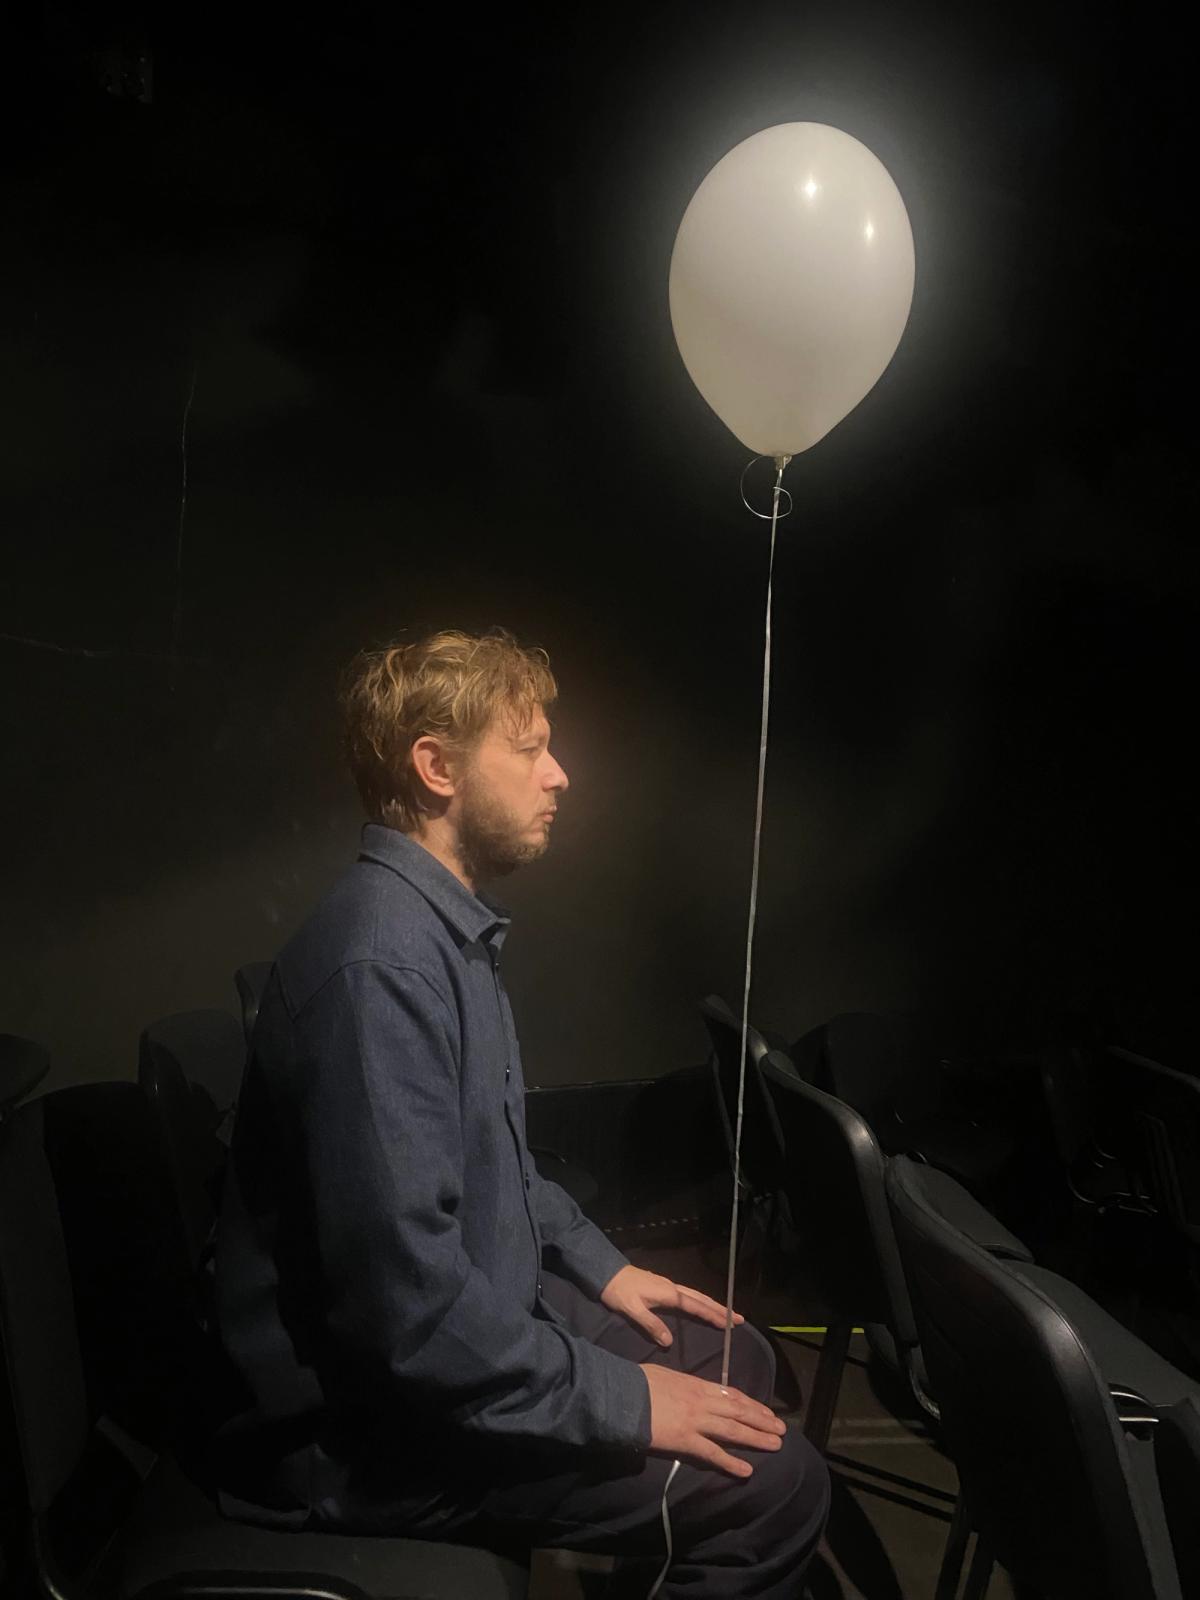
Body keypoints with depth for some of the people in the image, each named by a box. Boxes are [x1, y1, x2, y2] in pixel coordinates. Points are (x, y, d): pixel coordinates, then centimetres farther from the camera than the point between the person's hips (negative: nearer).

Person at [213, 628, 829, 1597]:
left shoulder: (450, 927, 5)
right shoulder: (382, 961, -29)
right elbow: (406, 1299, -31)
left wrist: (598, 1266, 14)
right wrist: (622, 1402, -20)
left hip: (485, 1307, 10)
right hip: (372, 1426, -10)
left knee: (737, 1359, 16)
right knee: (777, 1484, -13)